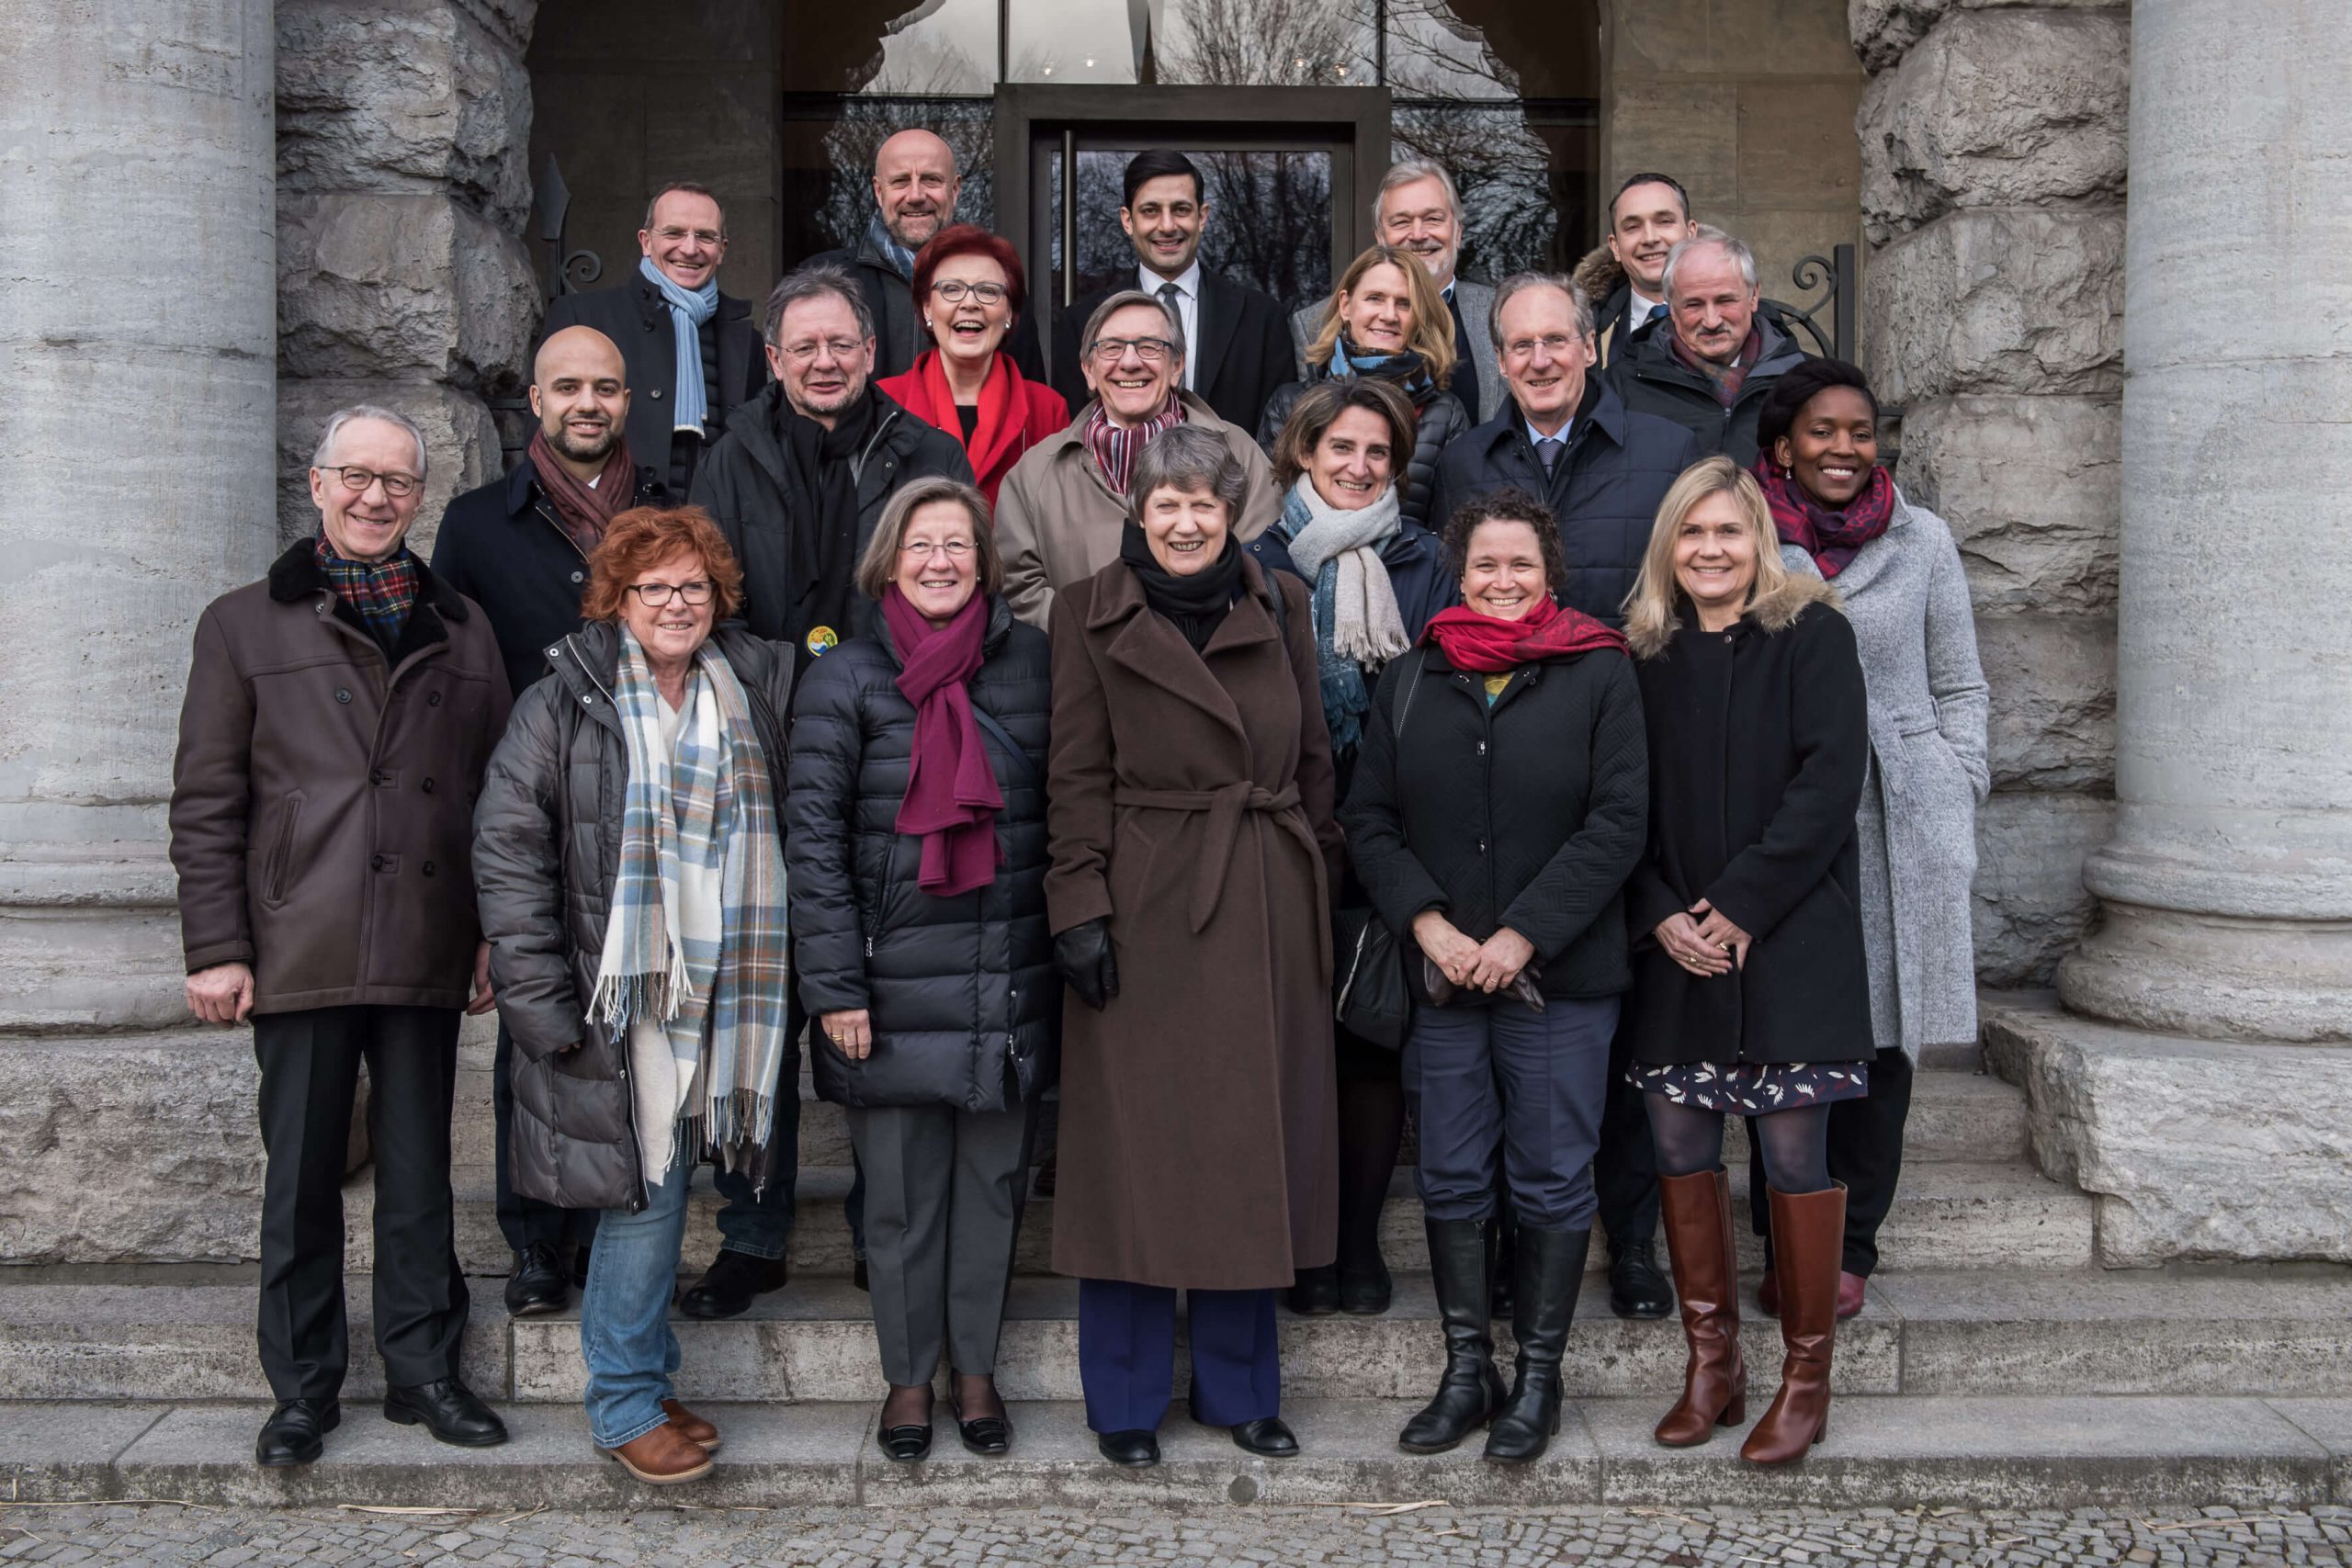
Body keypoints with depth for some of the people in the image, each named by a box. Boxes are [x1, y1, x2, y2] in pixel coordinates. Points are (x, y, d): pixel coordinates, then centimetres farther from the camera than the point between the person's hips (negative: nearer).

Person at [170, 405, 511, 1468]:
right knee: (301, 1177, 6)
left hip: (428, 951, 2)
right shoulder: (245, 624, 6)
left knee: (420, 1172, 9)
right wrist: (215, 948, -5)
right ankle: (302, 1390, 18)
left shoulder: (460, 630, 13)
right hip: (299, 950, -2)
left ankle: (423, 1370, 21)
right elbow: (206, 802, 2)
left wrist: (498, 934, 6)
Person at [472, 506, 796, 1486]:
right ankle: (627, 1404, 15)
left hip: (728, 994, 4)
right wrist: (539, 998, -10)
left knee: (663, 1190, 10)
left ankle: (636, 1377, 25)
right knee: (646, 1191, 0)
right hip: (623, 999, -4)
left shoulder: (755, 692, 10)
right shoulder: (564, 704, -2)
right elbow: (507, 849, -6)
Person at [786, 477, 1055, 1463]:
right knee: (900, 1189, 7)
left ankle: (976, 1366, 27)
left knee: (993, 1178, 11)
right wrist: (834, 985, -9)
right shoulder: (846, 678, 0)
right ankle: (909, 1376, 25)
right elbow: (814, 837, -4)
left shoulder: (1033, 664, 6)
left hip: (1009, 982, 2)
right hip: (895, 984, -2)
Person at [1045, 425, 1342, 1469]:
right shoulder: (1096, 616, 0)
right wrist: (1080, 908, -11)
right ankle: (1125, 1401, 18)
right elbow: (1077, 777, -3)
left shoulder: (1278, 606, 9)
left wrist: (1323, 895, 7)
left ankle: (1238, 1385, 25)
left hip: (1268, 913, 4)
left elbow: (1314, 761, 12)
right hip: (1145, 909, -3)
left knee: (1253, 1148, 10)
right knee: (1136, 1148, 3)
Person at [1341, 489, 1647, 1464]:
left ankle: (1538, 1377, 19)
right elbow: (1369, 820, 6)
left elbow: (1618, 821, -7)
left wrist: (1523, 936, -13)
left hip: (1561, 979, -3)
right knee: (1451, 1179, 8)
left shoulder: (1600, 675, 0)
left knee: (1552, 1180, 5)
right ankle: (1467, 1371, 21)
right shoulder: (1409, 683, 9)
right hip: (1439, 978, 3)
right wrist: (1427, 923, -9)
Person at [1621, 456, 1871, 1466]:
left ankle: (1806, 1377, 12)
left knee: (1793, 1148, -2)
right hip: (1675, 945, 4)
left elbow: (1829, 781, -9)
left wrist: (1741, 907, -14)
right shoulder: (1644, 654, 10)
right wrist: (1660, 915, -6)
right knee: (1680, 1143, 5)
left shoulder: (1811, 636, -1)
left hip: (1789, 938, -4)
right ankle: (1710, 1365, 18)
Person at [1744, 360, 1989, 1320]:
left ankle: (1850, 1245, 17)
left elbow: (1959, 686, 12)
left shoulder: (1922, 539, 7)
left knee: (1884, 1036, 4)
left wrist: (1956, 797, 3)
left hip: (1899, 822, 1)